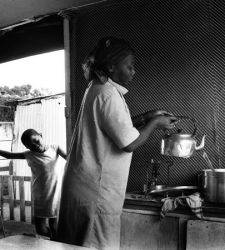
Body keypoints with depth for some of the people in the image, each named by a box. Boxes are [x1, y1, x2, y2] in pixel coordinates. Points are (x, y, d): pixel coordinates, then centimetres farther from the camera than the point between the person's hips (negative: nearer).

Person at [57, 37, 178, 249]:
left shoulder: (96, 89, 13)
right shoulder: (108, 94, -17)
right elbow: (130, 143, -19)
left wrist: (146, 119, 12)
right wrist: (155, 123, -4)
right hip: (96, 191, -10)